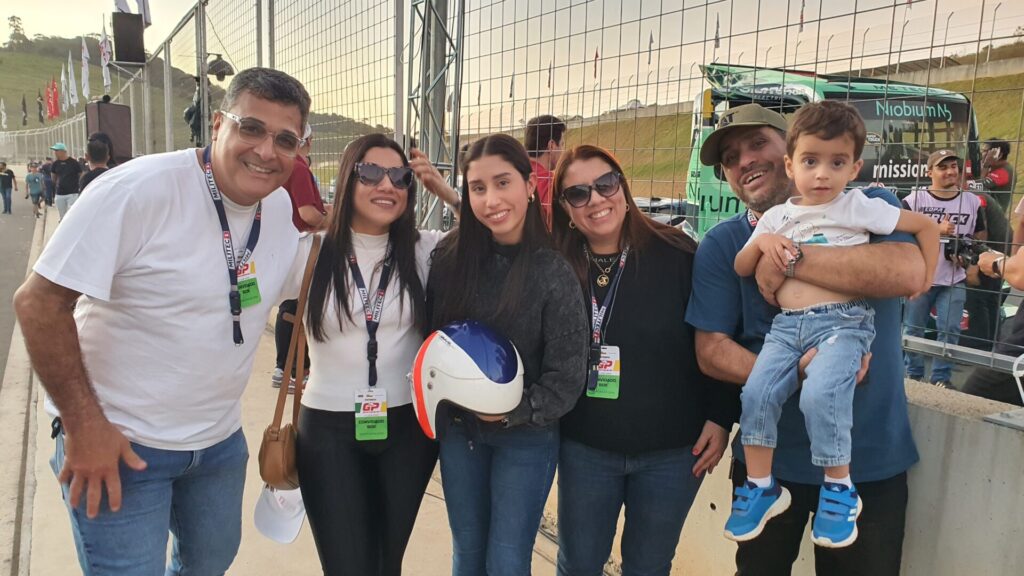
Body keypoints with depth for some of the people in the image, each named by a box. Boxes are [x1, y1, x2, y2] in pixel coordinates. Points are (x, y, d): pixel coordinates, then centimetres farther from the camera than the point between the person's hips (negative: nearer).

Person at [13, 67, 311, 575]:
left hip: (221, 441, 6)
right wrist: (84, 426, -19)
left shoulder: (283, 207, -3)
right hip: (119, 444, -6)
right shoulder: (139, 190, -22)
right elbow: (39, 302, -19)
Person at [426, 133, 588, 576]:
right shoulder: (449, 257, -6)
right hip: (458, 430, 3)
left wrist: (511, 412, -21)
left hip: (526, 437, -3)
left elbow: (567, 379, -13)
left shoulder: (554, 273, -16)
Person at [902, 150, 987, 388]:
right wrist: (937, 229, -19)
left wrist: (969, 250, -6)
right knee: (913, 328, 5)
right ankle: (913, 374, 19)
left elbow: (981, 237, 14)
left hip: (955, 281, 2)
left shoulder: (972, 201, 6)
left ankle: (941, 378, 11)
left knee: (949, 330, 0)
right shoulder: (914, 199, -5)